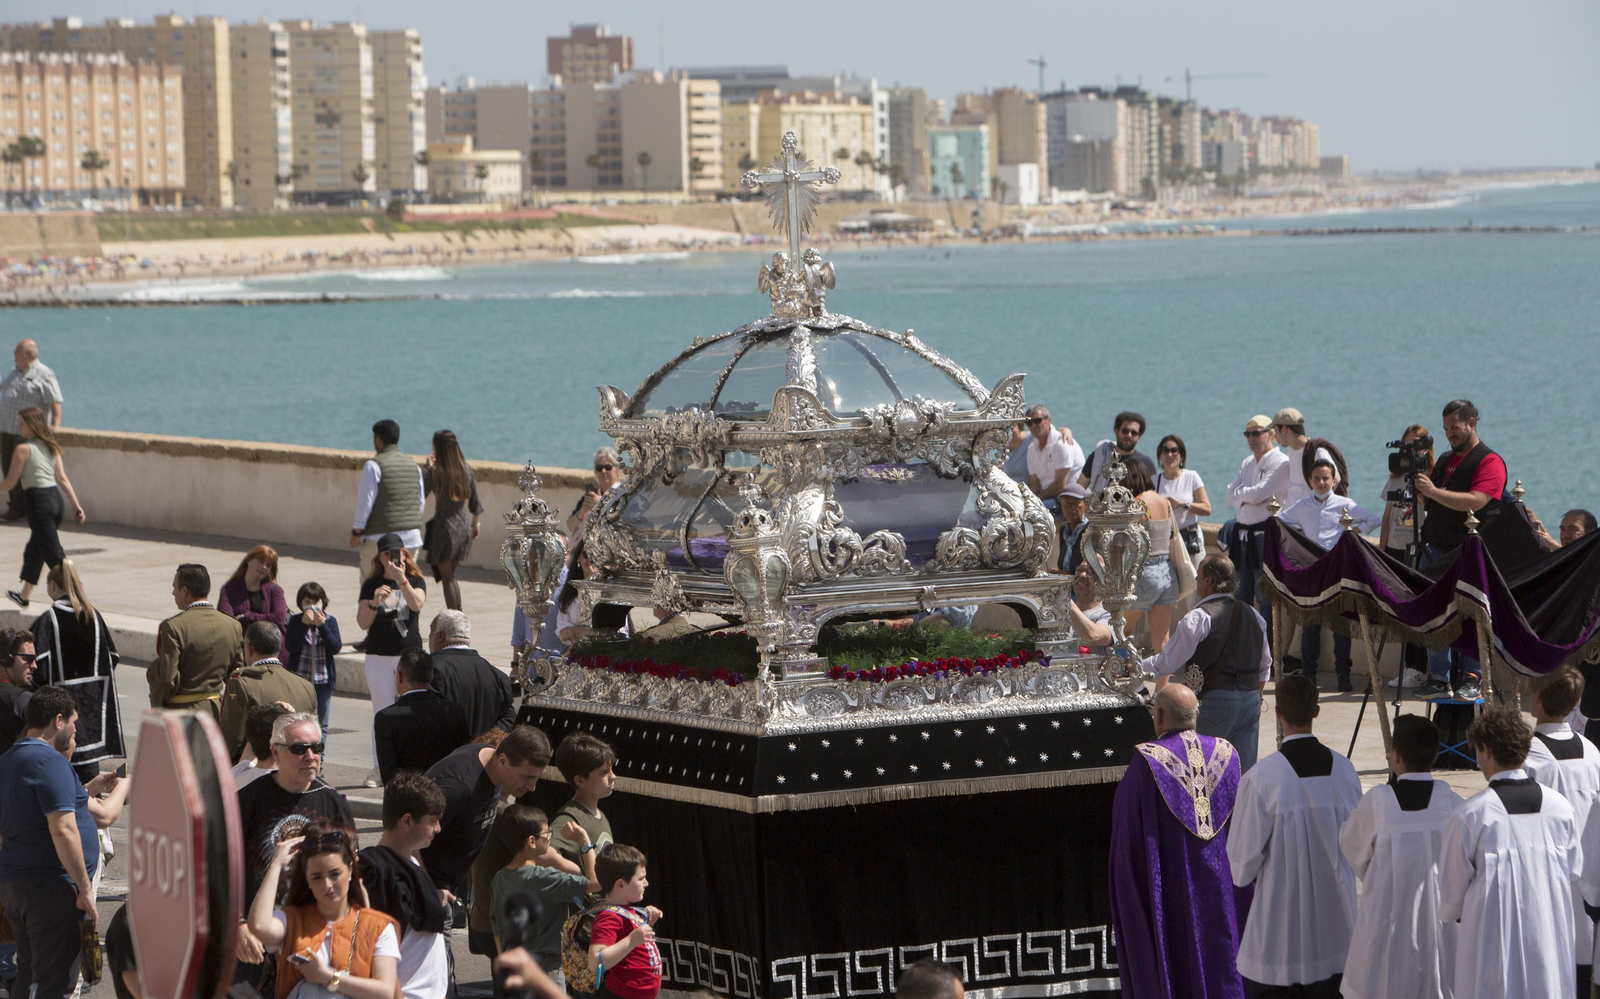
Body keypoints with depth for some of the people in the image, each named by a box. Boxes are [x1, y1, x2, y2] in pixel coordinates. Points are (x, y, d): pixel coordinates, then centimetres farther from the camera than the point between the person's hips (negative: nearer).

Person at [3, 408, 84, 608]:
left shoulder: (22, 449, -10)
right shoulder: (51, 447, 11)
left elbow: (11, 482, -8)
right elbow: (62, 479, 9)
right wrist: (76, 505, 7)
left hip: (38, 501, -8)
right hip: (55, 498, 8)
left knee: (54, 554, -8)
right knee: (35, 548, 23)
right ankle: (24, 595, 36)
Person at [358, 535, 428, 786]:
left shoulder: (415, 581, 2)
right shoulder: (372, 585, 4)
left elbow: (416, 604, -19)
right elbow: (363, 622, -2)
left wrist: (401, 580, -30)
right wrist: (375, 602, -19)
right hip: (378, 655, 1)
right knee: (382, 712, 3)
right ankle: (379, 768, 7)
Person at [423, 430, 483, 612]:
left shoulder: (435, 472, -15)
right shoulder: (466, 469, 1)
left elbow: (420, 495, -6)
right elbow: (474, 501, 8)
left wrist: (428, 467, -3)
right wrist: (475, 524, 21)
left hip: (444, 527, -5)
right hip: (464, 527, 5)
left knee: (446, 577, 4)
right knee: (451, 574, 20)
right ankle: (459, 612, 18)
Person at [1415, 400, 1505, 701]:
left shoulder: (1489, 462, -7)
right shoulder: (1446, 462, 18)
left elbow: (1475, 501, -21)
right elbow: (1430, 504, 24)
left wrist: (1434, 491, -24)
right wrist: (1420, 491, 2)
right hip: (1436, 550, 7)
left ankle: (1471, 679, 0)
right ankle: (1439, 678, 6)